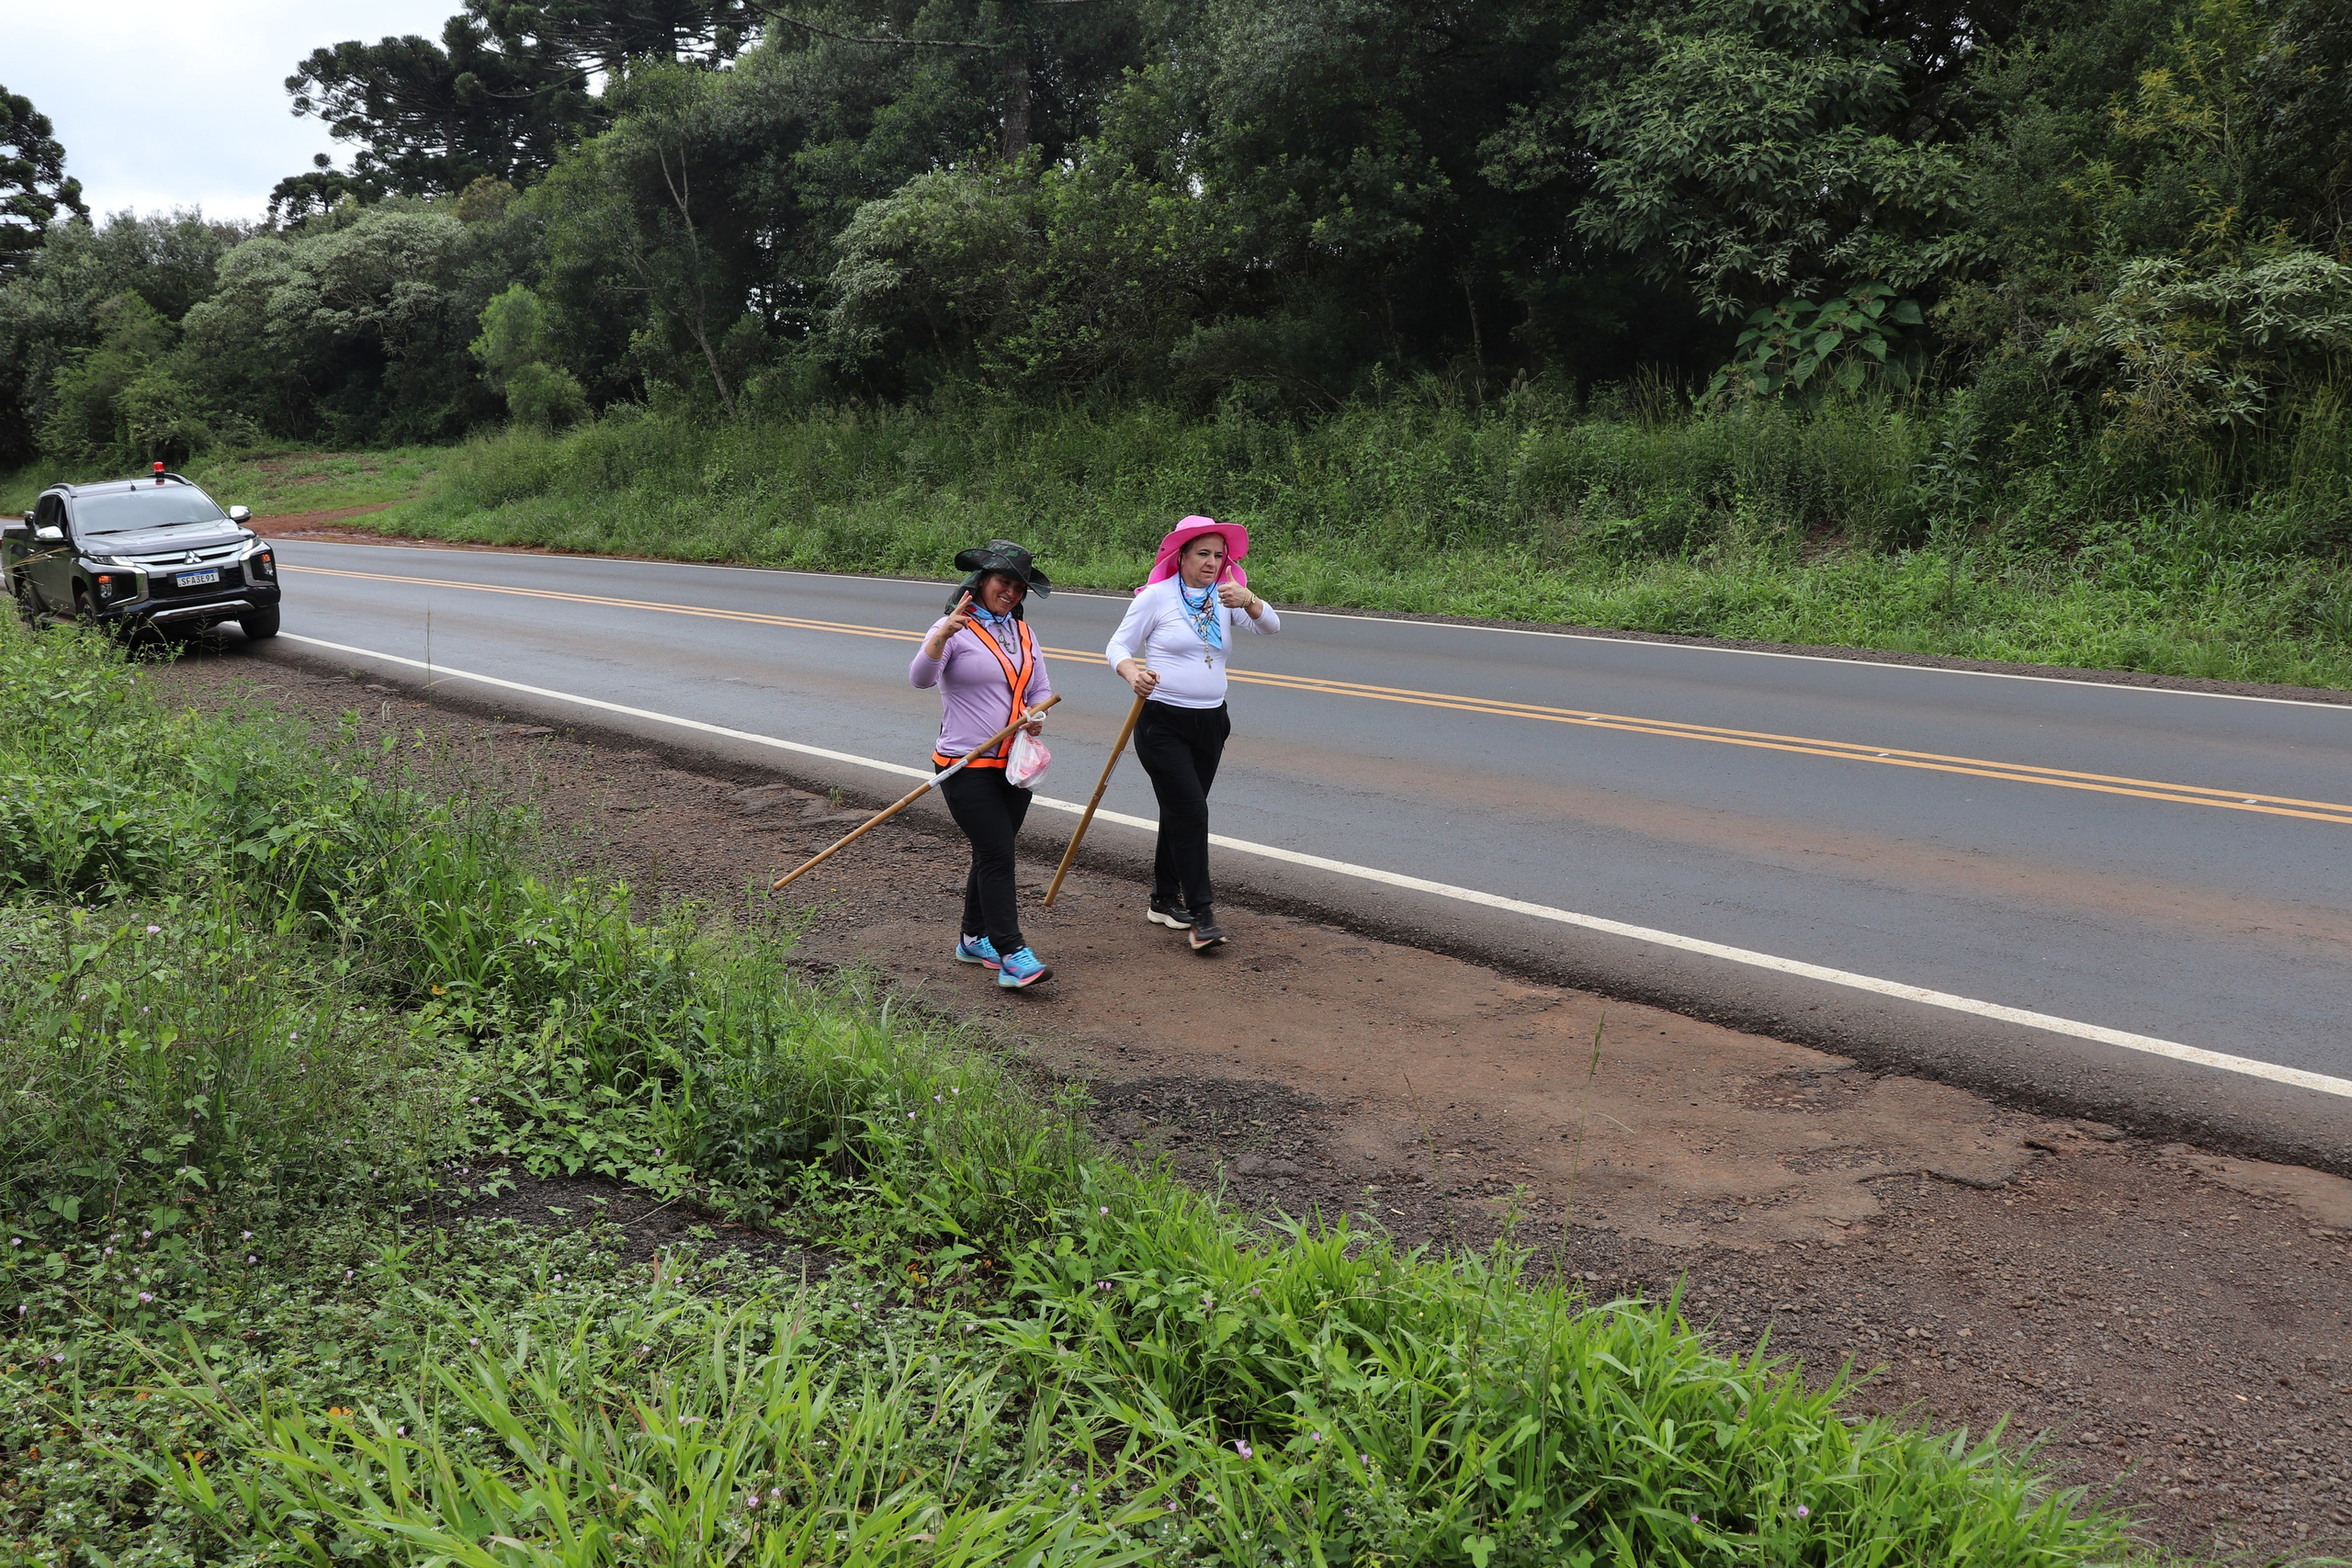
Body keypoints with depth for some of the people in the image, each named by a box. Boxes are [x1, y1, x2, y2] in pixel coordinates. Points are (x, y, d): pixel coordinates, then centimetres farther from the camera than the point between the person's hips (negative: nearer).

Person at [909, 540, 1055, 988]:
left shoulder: (1022, 632, 14)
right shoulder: (954, 629, -7)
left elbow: (1041, 688, 16)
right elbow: (921, 679, -23)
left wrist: (1035, 715, -7)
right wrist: (942, 636, -41)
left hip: (1013, 764, 7)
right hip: (967, 767, -7)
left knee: (993, 853, 13)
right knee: (997, 854, -12)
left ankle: (973, 940, 27)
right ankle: (1012, 957, -14)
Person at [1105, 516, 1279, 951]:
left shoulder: (1225, 597, 7)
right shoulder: (1157, 597, -5)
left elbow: (1270, 625, -7)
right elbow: (1118, 646, -5)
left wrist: (1247, 600, -29)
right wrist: (1132, 674, -27)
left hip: (1210, 722, 5)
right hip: (1162, 722, -5)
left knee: (1181, 812, 13)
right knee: (1190, 811, -13)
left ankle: (1163, 901, 27)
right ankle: (1201, 916, -10)